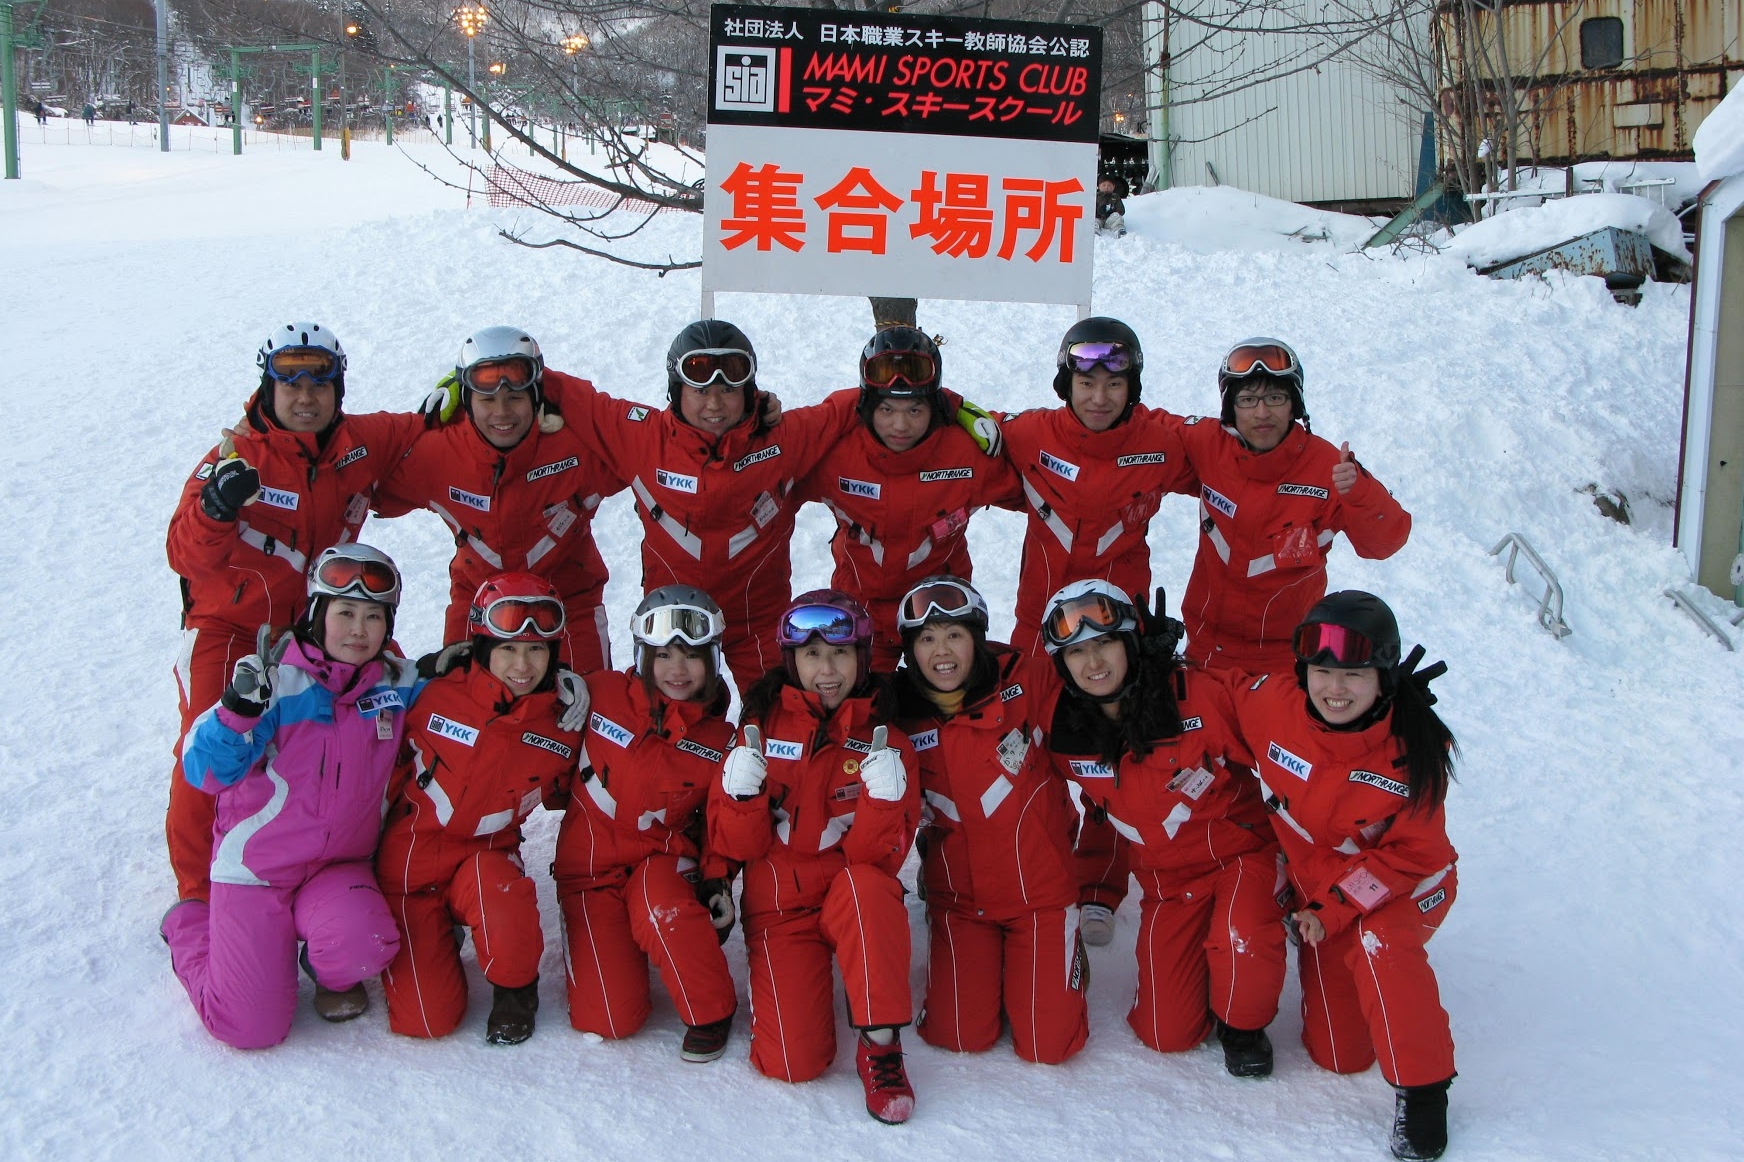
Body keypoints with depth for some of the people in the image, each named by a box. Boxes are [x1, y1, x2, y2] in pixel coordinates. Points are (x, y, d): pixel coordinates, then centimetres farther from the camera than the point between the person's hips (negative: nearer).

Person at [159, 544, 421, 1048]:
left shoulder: (398, 685, -1)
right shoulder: (278, 682, -14)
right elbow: (203, 771, -21)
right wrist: (237, 708, -39)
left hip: (340, 866, 2)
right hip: (257, 866, -2)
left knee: (364, 946, -32)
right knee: (252, 1028, -5)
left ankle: (332, 973, 8)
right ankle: (190, 925, 25)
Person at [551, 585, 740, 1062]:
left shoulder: (719, 740, 0)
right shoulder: (599, 694, -8)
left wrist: (719, 881, -3)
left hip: (664, 858, 0)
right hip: (592, 865, 0)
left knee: (663, 907, -39)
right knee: (606, 1020, -15)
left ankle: (710, 1014, -13)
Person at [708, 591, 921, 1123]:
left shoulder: (885, 740, -2)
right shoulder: (762, 725, 0)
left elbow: (878, 857, -9)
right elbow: (738, 846, -1)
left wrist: (883, 800, -28)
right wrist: (742, 795, -22)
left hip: (855, 902, 0)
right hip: (780, 908, 0)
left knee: (868, 886, -37)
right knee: (793, 1064, -17)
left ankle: (880, 1044, -21)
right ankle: (785, 987, 18)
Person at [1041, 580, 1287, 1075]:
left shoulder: (1199, 694, -22)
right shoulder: (1064, 731, -10)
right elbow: (1099, 808, 9)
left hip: (1242, 847, -3)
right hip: (1167, 876, 3)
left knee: (1245, 943, -33)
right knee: (1167, 1034, -3)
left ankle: (1244, 1027, 0)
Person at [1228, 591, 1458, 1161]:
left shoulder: (1414, 750, -25)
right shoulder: (1271, 704, -22)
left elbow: (1410, 854, -17)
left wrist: (1336, 910, -23)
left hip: (1404, 884, -3)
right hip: (1317, 880, 3)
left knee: (1380, 947, -37)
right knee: (1337, 1056, 3)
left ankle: (1421, 1088, -17)